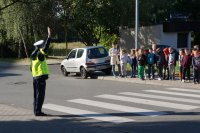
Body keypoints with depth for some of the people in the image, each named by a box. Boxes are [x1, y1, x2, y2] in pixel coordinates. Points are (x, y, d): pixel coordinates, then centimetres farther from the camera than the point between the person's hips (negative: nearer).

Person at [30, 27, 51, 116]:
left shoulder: (34, 55, 13)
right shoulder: (40, 54, -13)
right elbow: (46, 47, -28)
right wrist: (49, 36, -29)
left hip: (35, 77, 9)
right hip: (41, 77, -9)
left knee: (37, 95, 14)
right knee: (40, 95, -5)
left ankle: (36, 110, 20)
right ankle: (38, 111, -4)